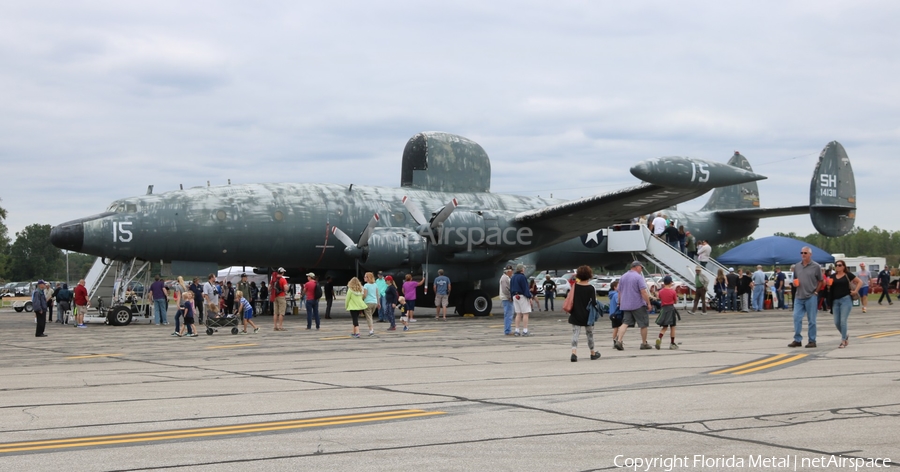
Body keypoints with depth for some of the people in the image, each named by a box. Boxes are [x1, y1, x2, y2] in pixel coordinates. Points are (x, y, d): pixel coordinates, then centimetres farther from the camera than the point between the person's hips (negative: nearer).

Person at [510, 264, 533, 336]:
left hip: (515, 297, 8)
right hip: (522, 297, -8)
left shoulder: (512, 278, 14)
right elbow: (525, 288, -16)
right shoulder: (522, 277, -13)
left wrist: (512, 298, 22)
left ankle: (517, 331, 6)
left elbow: (511, 289, 17)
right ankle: (525, 331, -9)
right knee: (525, 314, -5)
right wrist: (529, 297, -13)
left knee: (518, 314, 10)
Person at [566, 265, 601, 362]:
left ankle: (574, 353, -21)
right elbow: (593, 302, -8)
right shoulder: (590, 288, -9)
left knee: (575, 334, -2)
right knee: (590, 334, 15)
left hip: (575, 315, 1)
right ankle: (593, 353, 28)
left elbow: (570, 300, 2)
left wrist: (570, 312, 13)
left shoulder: (575, 286, -3)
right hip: (587, 316, -1)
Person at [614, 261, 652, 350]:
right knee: (643, 324, 7)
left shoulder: (623, 277, 12)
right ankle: (644, 343, 14)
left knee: (625, 323, 1)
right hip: (638, 305, -6)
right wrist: (648, 303, -9)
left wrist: (621, 304, 24)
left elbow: (619, 292, 16)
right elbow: (643, 292, -16)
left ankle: (619, 341, -17)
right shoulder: (638, 277, -10)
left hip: (625, 305, 6)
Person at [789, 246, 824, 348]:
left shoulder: (816, 266, -2)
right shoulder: (797, 266, 11)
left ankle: (812, 341, 9)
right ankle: (797, 340, 5)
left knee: (811, 320, 2)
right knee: (797, 318, -1)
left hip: (811, 297, -4)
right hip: (799, 297, 4)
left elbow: (820, 281, 3)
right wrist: (795, 283, 0)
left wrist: (816, 291, -5)